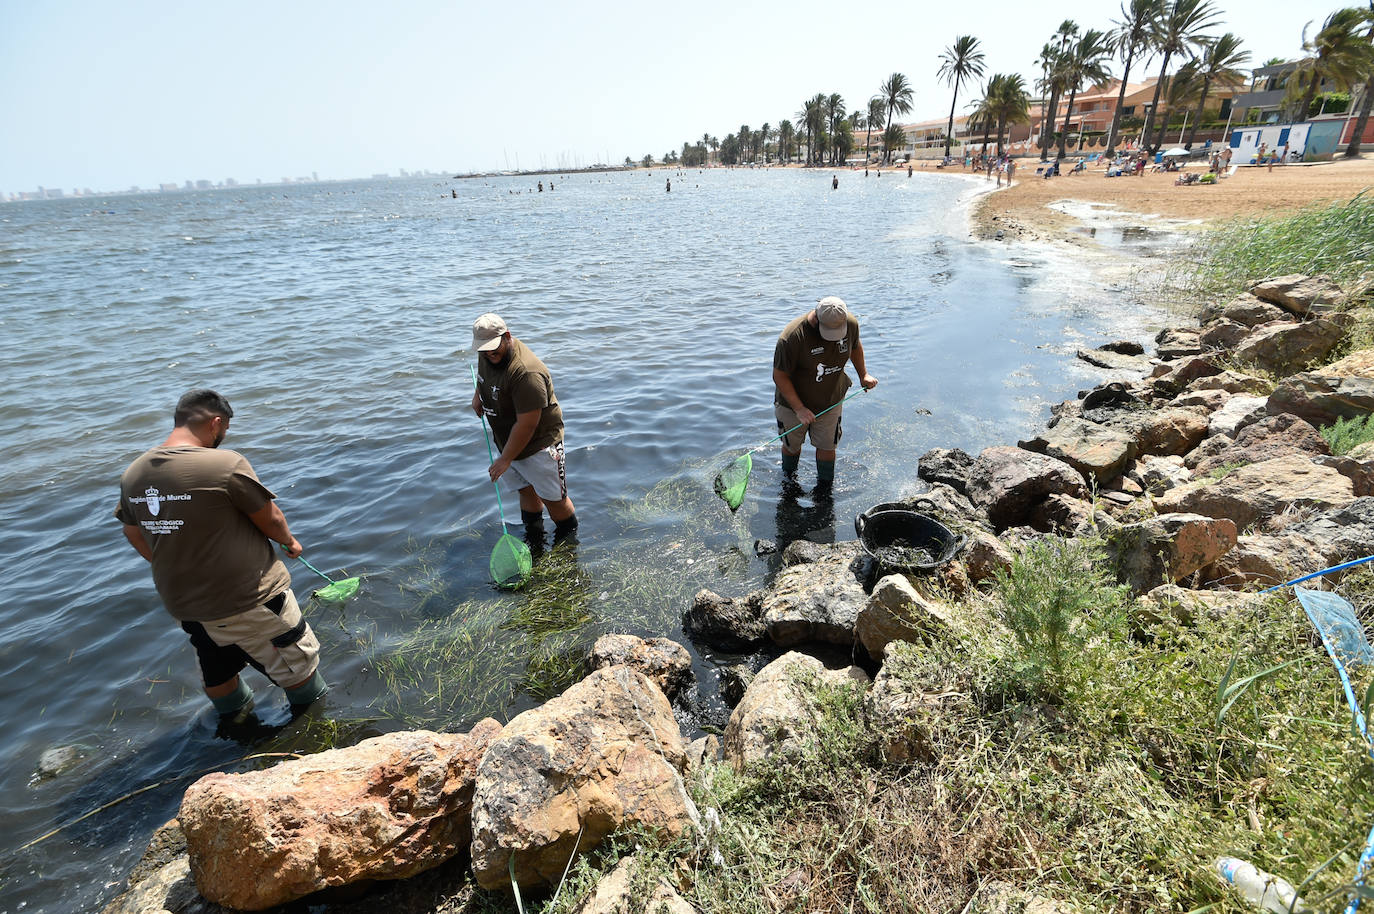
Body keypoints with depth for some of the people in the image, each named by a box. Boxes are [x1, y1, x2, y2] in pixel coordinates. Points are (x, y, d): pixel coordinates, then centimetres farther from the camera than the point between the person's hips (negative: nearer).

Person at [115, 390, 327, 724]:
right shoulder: (226, 464, -24)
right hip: (250, 598, -7)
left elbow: (135, 535, 12)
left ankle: (235, 722, 49)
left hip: (182, 604, 7)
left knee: (218, 673, 28)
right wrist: (289, 541, 7)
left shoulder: (132, 474, -1)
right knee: (297, 662, 14)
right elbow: (271, 520, -14)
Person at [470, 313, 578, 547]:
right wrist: (478, 394, 16)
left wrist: (505, 459, -22)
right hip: (508, 441, 8)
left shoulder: (526, 373, -33)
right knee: (526, 491, 17)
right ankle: (534, 538, 33)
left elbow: (527, 425, -29)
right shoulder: (487, 355, -2)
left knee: (553, 498, 1)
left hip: (539, 444, -8)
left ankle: (568, 537, 24)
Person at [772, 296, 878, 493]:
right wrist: (799, 409, -25)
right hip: (793, 403, -3)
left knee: (826, 446, 13)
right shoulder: (791, 337, -32)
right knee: (792, 445, 18)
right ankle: (788, 478, 48)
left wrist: (863, 375, 6)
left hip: (831, 402, 3)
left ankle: (825, 486, 39)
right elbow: (779, 376, -23)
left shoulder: (851, 324, -15)